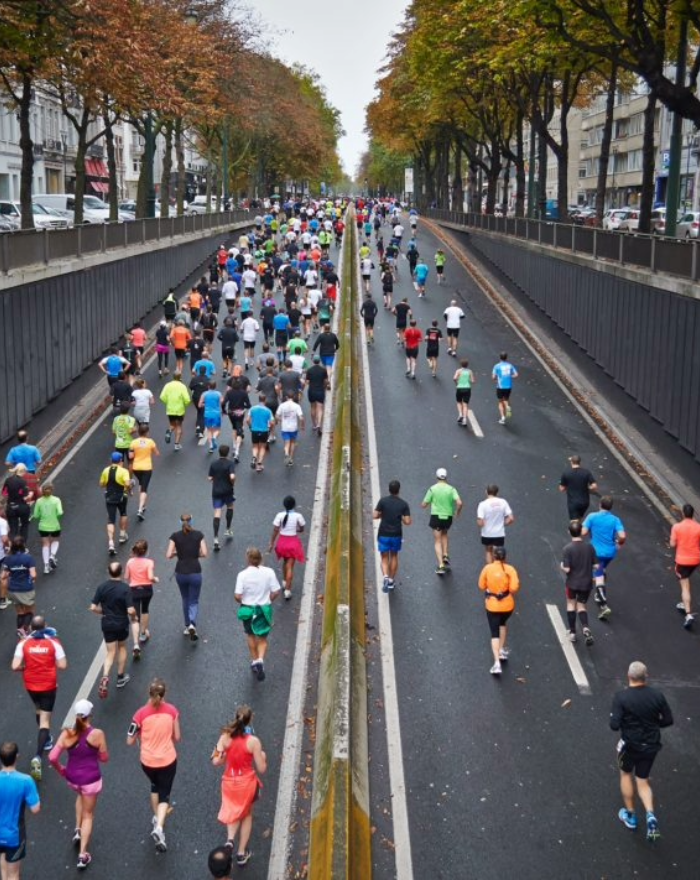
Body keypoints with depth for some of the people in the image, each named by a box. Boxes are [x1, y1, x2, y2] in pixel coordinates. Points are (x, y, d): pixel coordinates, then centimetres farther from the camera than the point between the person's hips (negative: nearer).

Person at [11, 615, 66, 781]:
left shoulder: (23, 643, -10)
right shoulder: (53, 642, -13)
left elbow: (15, 667, -16)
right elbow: (62, 665, -14)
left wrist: (26, 667, 4)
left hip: (31, 685, 2)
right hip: (48, 685, -2)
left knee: (39, 710, 31)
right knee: (45, 719, 1)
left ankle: (46, 740, 48)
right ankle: (38, 757, -14)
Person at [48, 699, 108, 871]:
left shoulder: (67, 734, -13)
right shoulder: (97, 734, -18)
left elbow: (52, 757, -15)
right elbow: (104, 758, -7)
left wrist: (60, 770, 5)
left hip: (71, 777, 3)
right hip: (91, 778, -3)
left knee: (81, 795, 38)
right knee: (88, 814, 15)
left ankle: (78, 830, 34)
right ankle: (83, 855, 14)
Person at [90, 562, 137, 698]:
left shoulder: (102, 587, -9)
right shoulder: (125, 588, -19)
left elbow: (93, 608, -8)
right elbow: (130, 610, -22)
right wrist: (134, 617, 0)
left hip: (107, 624, 2)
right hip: (122, 624, -2)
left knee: (110, 652, 10)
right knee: (122, 648, 23)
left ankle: (105, 677, -14)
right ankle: (121, 678, 31)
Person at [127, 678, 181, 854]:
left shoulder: (141, 714, -17)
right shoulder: (172, 711, -13)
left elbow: (130, 741, -10)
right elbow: (176, 737, -4)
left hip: (147, 761, 1)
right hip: (168, 760, -1)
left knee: (155, 786, 31)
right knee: (165, 795, 11)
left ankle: (156, 819, 39)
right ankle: (159, 827, -10)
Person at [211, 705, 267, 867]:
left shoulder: (225, 737, -13)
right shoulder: (253, 741, -20)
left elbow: (216, 762, -10)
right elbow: (261, 769, -14)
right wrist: (263, 757, 7)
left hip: (229, 782, 2)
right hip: (247, 783, -2)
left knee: (233, 812, 28)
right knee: (246, 815, 24)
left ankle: (230, 840, 1)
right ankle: (241, 853, 28)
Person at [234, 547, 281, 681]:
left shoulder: (243, 575, -16)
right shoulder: (269, 572, -12)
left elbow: (237, 596, -17)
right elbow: (276, 592, -9)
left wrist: (243, 602, 5)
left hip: (248, 609, 0)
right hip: (264, 610, 0)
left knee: (251, 635, 25)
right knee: (262, 639, 13)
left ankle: (254, 660, 34)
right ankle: (260, 660, -11)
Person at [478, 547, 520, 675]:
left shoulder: (487, 568, -8)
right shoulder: (510, 569, -10)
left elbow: (481, 586, -1)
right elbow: (514, 588, -18)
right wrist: (509, 592, 3)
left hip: (492, 605, -1)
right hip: (507, 605, 1)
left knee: (495, 634, 2)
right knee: (503, 623, 32)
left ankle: (497, 663, -9)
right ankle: (502, 651, 34)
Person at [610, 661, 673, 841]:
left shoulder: (621, 697, -18)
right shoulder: (657, 695, -8)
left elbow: (614, 725, -21)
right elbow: (668, 720, -1)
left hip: (630, 744, -3)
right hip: (651, 745, 3)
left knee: (626, 774, 24)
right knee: (643, 781, 18)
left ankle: (630, 815, 32)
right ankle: (650, 815, -4)